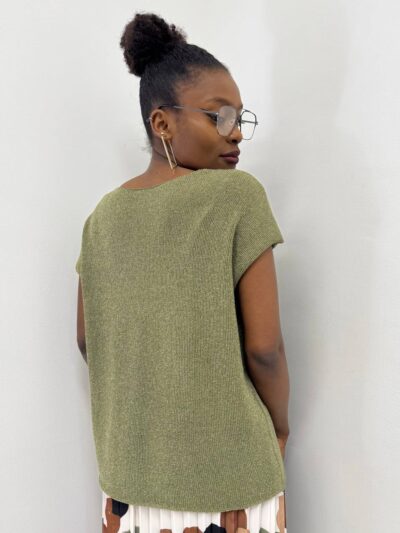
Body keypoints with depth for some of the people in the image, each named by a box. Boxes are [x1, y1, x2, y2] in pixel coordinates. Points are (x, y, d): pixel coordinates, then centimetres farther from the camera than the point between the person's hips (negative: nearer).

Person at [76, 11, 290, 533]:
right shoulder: (238, 195, -17)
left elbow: (88, 340, 5)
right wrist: (280, 426, 1)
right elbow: (263, 345, -17)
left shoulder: (103, 215, -2)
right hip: (226, 467, -4)